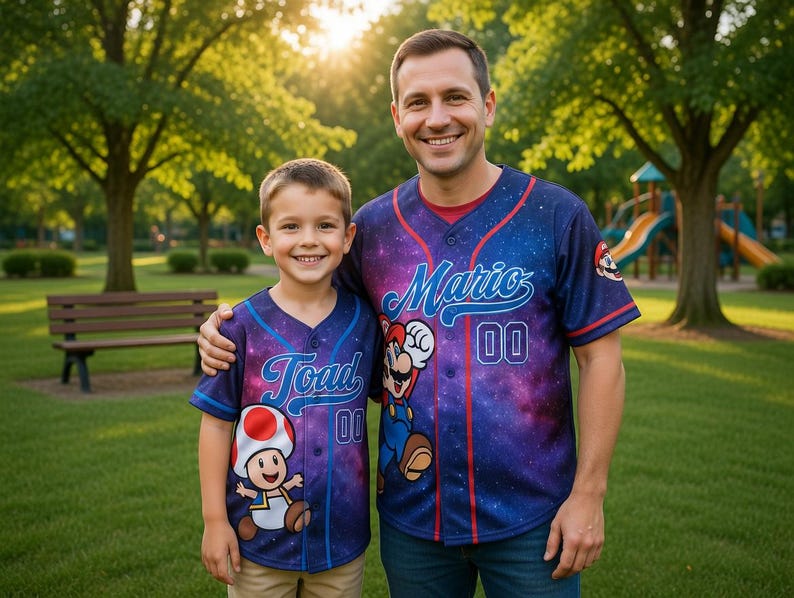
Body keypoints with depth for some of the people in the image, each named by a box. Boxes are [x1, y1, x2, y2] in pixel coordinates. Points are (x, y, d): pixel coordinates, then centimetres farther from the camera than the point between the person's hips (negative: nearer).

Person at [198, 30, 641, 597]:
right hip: (411, 516, 3)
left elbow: (600, 357, -6)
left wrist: (588, 492, -9)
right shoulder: (371, 226, -1)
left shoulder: (557, 216, -8)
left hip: (532, 519, -2)